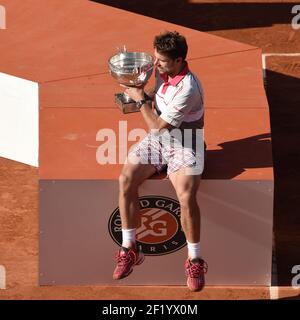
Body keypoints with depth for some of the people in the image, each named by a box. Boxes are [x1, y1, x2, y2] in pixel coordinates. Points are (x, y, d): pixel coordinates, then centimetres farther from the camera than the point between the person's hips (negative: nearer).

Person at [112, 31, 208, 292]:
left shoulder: (188, 88, -27)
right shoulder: (161, 70, -1)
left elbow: (158, 126, -19)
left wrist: (141, 99, -9)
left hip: (184, 145, -7)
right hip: (156, 139, 7)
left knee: (186, 196, -30)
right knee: (126, 179, -18)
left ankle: (195, 260, -10)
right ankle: (129, 249, -5)